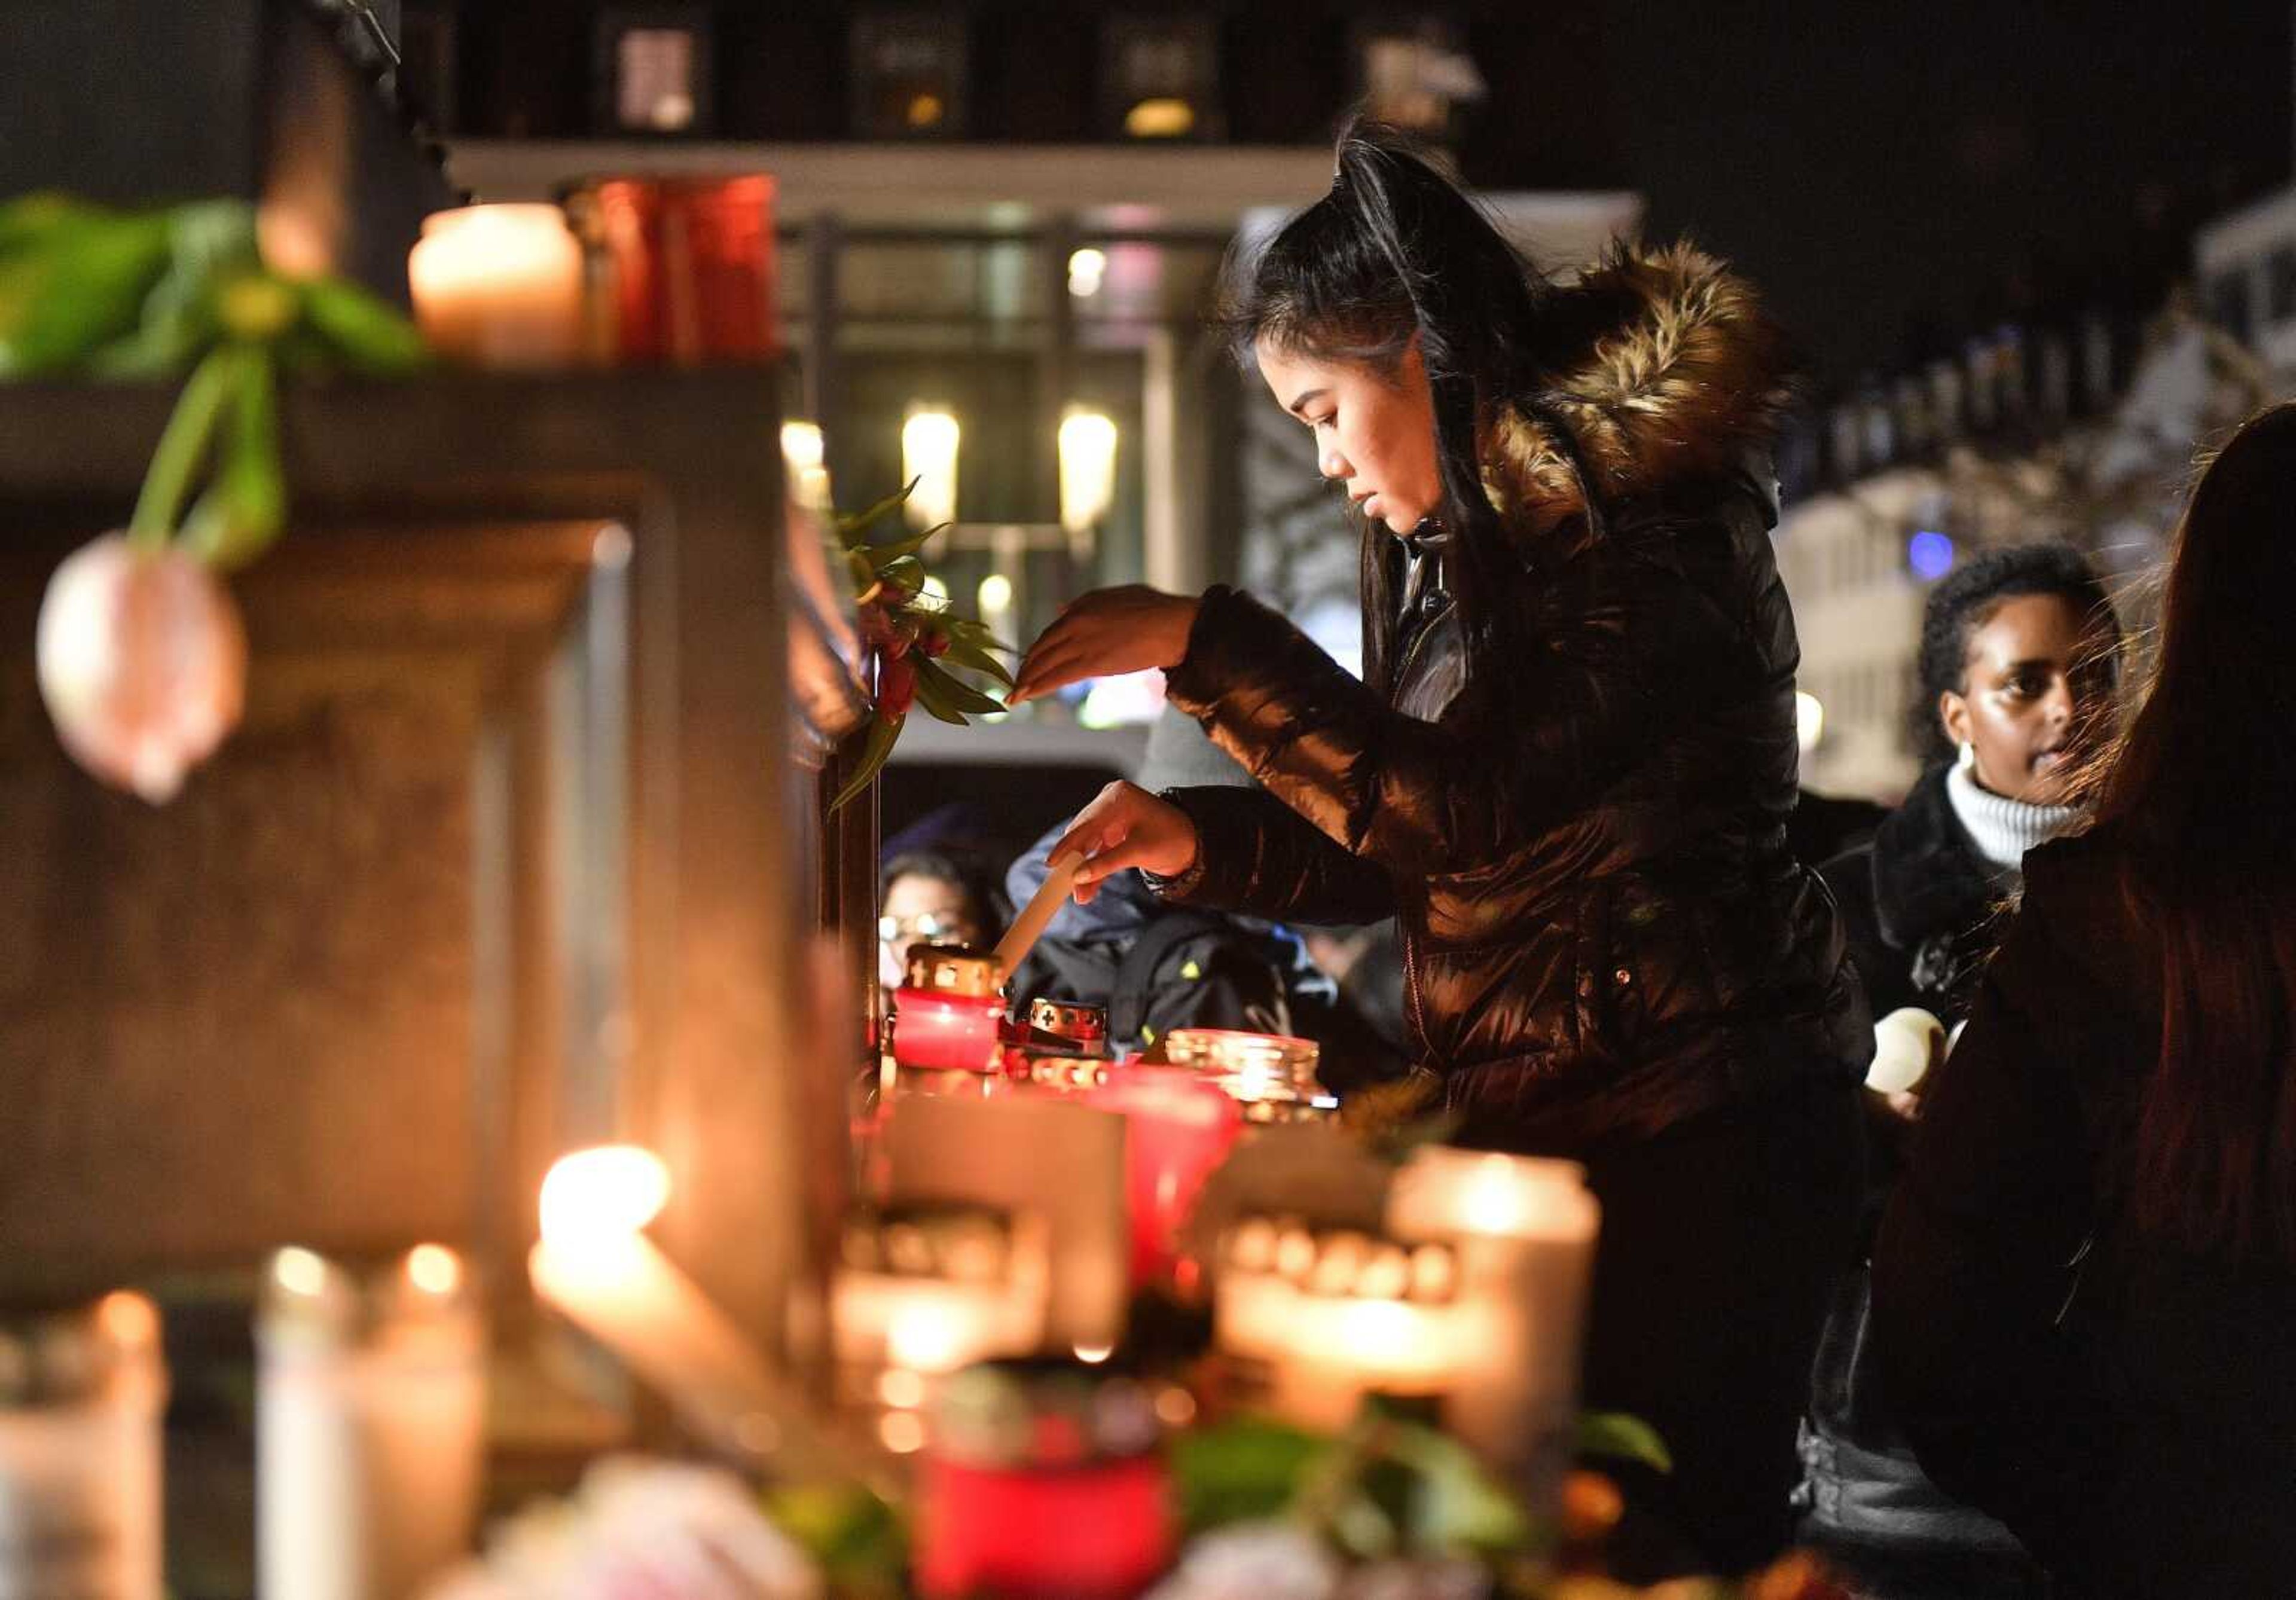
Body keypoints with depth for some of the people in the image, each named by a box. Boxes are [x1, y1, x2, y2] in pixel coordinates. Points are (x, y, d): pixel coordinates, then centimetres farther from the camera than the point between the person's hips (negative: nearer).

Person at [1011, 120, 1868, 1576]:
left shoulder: (1638, 514, -15)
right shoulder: (1465, 540, 13)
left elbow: (1462, 808, -24)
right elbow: (1408, 855, 16)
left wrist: (1203, 642, -22)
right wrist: (1190, 838, 2)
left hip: (1691, 1143, -9)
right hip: (1538, 1129, 9)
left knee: (1674, 1539, -2)